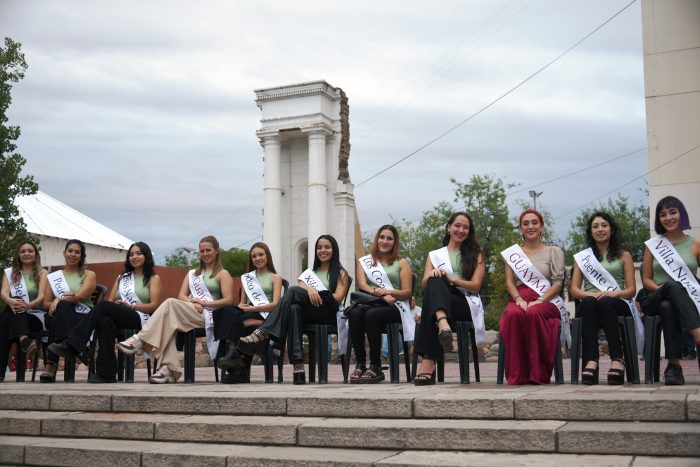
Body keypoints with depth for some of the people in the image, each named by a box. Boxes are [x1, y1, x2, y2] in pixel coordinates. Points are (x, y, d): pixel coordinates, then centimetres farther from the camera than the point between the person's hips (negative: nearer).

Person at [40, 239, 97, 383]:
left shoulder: (89, 275, 16)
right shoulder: (52, 277, 22)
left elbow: (81, 295, -4)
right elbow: (46, 303, 12)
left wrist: (60, 299, -14)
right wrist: (64, 301, -8)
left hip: (83, 318, -1)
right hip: (57, 316, 2)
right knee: (63, 305, -36)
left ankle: (51, 364, -37)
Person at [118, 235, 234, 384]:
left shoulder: (223, 274, 13)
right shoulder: (192, 273, 29)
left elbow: (228, 300, -1)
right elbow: (181, 296, 15)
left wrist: (204, 303, -10)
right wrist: (193, 303, -7)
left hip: (209, 315, -4)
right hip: (191, 313, 5)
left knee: (170, 303, -28)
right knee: (170, 321, -31)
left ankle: (140, 340, -31)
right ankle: (169, 369, -39)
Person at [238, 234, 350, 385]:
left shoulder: (341, 273, 19)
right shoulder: (310, 272, 31)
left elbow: (338, 298, 3)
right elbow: (302, 286, 10)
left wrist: (316, 292, -6)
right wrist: (309, 289, -13)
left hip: (329, 314, -3)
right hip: (308, 313, 4)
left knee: (293, 290, -28)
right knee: (294, 309, -36)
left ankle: (261, 334, -39)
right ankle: (298, 365, -48)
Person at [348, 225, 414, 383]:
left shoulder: (401, 263, 17)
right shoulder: (365, 261, 22)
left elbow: (407, 293, 6)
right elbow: (362, 285, 5)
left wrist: (388, 292, -13)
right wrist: (380, 294, -13)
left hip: (394, 306, -2)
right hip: (370, 303, 2)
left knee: (371, 314, -36)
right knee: (355, 313, -34)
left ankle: (375, 367, -30)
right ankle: (360, 364, -28)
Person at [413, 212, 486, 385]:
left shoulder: (475, 255, 20)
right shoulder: (434, 255, 24)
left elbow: (475, 286, 6)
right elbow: (424, 284, 9)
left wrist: (451, 278, -12)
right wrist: (433, 275, -17)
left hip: (467, 305, -2)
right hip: (442, 300, 2)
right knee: (435, 281, -35)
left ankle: (428, 362, -52)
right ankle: (443, 325, -64)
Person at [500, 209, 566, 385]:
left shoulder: (553, 251, 16)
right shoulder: (512, 252, 22)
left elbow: (558, 283, 5)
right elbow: (509, 281, 11)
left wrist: (539, 301, -12)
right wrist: (519, 299, -10)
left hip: (546, 301, -1)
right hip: (519, 299, 1)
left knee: (533, 313, -39)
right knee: (513, 314, -37)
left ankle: (538, 373, -33)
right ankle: (517, 375, -34)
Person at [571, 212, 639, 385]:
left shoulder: (624, 255, 20)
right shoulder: (582, 257, 22)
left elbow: (631, 290, 10)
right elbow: (574, 290, 11)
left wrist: (614, 293, -12)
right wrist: (591, 295, -11)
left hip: (616, 304, -1)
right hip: (588, 303, 1)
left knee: (605, 303, -38)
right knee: (589, 302, -37)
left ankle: (617, 360, -43)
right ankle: (591, 361, -51)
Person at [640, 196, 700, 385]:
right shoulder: (652, 245, 15)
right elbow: (646, 280, 12)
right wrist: (661, 288, -10)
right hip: (655, 300, 0)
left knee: (667, 306, -38)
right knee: (673, 286, -37)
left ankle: (674, 365, -40)